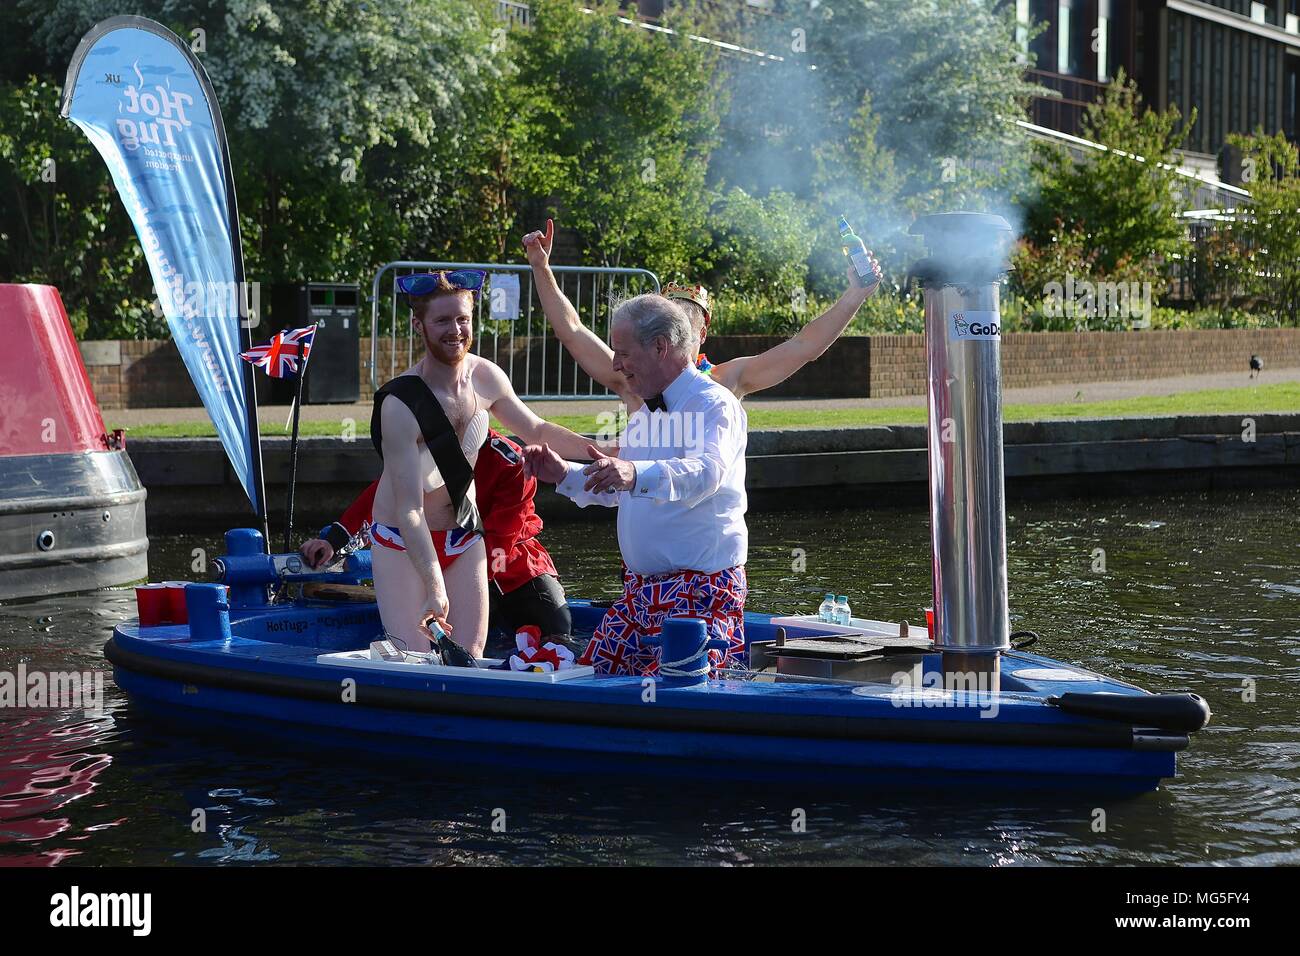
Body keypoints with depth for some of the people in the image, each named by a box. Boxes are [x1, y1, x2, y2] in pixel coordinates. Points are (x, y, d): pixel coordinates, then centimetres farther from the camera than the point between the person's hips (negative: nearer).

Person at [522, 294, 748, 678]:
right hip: (639, 587, 9)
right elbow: (616, 490, 31)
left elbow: (706, 473, -33)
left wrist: (636, 474, -49)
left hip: (701, 592, -9)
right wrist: (564, 474, 16)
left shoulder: (714, 404, -12)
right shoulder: (644, 412, 17)